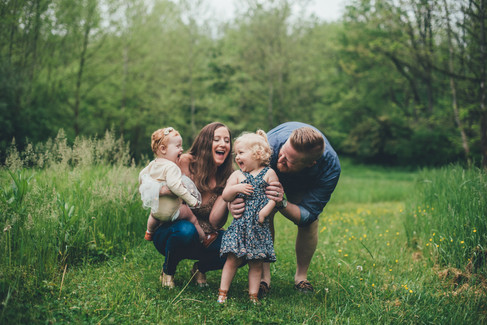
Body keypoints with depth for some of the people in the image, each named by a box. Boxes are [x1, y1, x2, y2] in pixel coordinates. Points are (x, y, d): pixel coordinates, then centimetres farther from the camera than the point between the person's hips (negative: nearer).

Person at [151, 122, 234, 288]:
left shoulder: (227, 178, -5)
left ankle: (200, 268, 8)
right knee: (186, 229, -38)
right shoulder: (186, 162, -13)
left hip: (202, 240, 3)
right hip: (168, 234, -3)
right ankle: (168, 270, -4)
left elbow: (215, 222, -14)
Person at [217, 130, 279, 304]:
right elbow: (225, 196, 5)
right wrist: (236, 188, -13)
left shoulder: (269, 174, 3)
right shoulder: (237, 175, 9)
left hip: (259, 226, -1)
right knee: (233, 259, -3)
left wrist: (265, 211, -14)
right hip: (240, 223, 1)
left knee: (256, 263, 4)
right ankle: (222, 292, 8)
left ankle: (253, 296, 15)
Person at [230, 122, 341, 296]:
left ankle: (301, 276, 5)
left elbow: (307, 215, -34)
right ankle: (264, 276, -7)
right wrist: (233, 202, -53)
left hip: (305, 182, 0)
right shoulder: (269, 146, -44)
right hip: (270, 173, 0)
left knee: (310, 222, -18)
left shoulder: (330, 168, -40)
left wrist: (282, 203, -54)